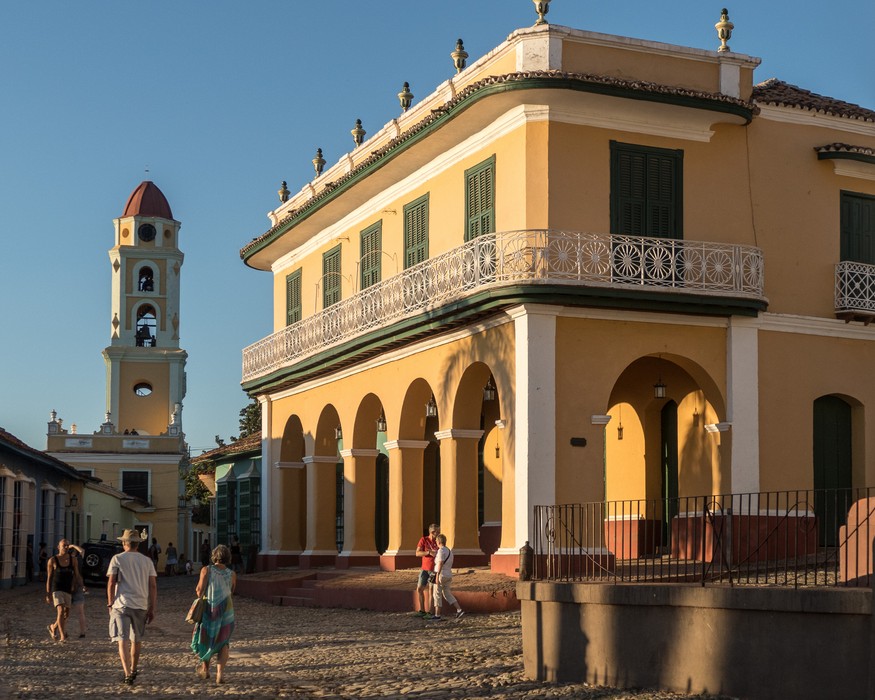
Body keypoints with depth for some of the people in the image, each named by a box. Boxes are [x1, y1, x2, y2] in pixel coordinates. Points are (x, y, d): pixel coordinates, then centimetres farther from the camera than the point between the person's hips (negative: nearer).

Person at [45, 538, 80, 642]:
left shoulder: (73, 560, 2)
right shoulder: (53, 560, -5)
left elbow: (76, 575, 6)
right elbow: (49, 578, -1)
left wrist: (73, 588, -7)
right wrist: (48, 594, -4)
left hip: (68, 590, 4)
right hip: (56, 589, -4)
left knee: (66, 614, 10)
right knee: (61, 611, -19)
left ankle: (53, 627, 38)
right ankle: (62, 636, -14)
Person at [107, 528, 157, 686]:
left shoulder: (117, 559, 0)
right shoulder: (147, 561, 8)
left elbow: (111, 583, -5)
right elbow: (153, 586, 4)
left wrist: (109, 603, 6)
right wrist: (152, 609, 8)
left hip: (121, 604, -3)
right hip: (141, 605, 3)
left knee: (123, 640, -5)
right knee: (137, 640, 19)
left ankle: (127, 674, -17)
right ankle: (133, 670, 34)